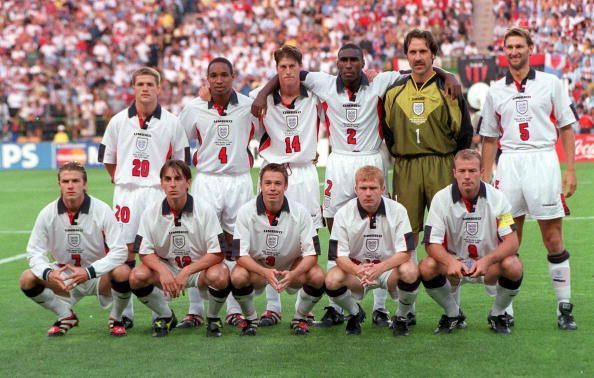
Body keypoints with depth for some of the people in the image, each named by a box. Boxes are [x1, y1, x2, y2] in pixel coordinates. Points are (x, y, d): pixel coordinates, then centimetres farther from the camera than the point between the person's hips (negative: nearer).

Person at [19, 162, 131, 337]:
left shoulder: (102, 210, -16)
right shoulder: (48, 214, -9)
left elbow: (119, 250, -20)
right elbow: (34, 252, -6)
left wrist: (89, 272, -33)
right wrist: (48, 273, -28)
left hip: (98, 275, -2)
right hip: (63, 275, 3)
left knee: (123, 273, -34)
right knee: (27, 280, -21)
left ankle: (116, 318, -1)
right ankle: (66, 316, 6)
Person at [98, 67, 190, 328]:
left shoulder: (172, 123, 4)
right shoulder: (119, 121, 8)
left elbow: (181, 160, 10)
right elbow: (107, 157, 17)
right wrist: (120, 180, 12)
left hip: (158, 192, -1)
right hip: (126, 192, 1)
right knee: (124, 251, 0)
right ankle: (124, 311, 7)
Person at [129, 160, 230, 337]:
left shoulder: (205, 210, -14)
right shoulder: (151, 212, -8)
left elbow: (217, 254, -15)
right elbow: (145, 252, -4)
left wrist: (186, 272, -25)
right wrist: (163, 271, -25)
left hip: (200, 268, -2)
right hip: (166, 267, 2)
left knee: (219, 276, -35)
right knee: (137, 276, -26)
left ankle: (213, 318, -1)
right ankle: (165, 316, 4)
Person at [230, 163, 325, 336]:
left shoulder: (300, 212, -15)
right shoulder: (246, 212, -16)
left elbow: (311, 254, -14)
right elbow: (241, 255, -19)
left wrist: (293, 274, -34)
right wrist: (265, 272, -37)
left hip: (292, 268, 1)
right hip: (256, 267, -1)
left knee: (317, 276, -28)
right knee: (238, 277, -33)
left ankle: (299, 318, 2)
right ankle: (250, 319, -2)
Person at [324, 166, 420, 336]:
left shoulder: (397, 210, -11)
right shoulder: (344, 213, -9)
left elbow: (405, 252, -15)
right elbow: (340, 256, -12)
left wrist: (380, 267, -35)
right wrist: (357, 269, -36)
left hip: (390, 268, -1)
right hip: (356, 268, 1)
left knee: (410, 271, -34)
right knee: (332, 280, -30)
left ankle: (401, 317, -2)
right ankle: (355, 314, 6)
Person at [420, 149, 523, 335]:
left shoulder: (496, 197, -11)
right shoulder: (441, 198, -11)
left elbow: (512, 241, -15)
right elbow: (432, 243, -15)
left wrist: (487, 260, -33)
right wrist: (451, 261, -37)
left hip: (490, 265, 0)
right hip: (453, 264, 0)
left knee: (513, 266, -31)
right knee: (427, 267, -30)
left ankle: (497, 314, 1)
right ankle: (453, 314, 0)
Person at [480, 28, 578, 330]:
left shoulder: (550, 84, 6)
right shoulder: (495, 91, 13)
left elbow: (566, 128, 5)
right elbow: (490, 138, 16)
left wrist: (570, 170, -3)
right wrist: (485, 177, 9)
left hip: (542, 160, -2)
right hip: (509, 163, 2)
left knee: (553, 240, -2)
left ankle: (564, 308, 4)